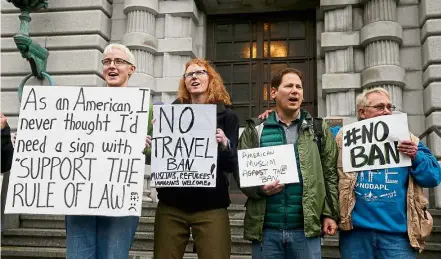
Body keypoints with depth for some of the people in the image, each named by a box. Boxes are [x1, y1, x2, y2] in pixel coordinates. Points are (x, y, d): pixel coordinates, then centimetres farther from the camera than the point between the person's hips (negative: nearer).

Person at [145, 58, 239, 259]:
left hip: (210, 205, -1)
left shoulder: (226, 116, 3)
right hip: (171, 203, 1)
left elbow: (232, 166, -1)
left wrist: (225, 145, -20)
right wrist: (148, 145, -14)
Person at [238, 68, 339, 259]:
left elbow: (330, 174, 7)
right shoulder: (255, 129, 5)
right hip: (265, 228, 0)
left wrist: (330, 213, 1)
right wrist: (259, 188, -14)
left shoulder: (319, 129, 9)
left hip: (306, 228, 1)